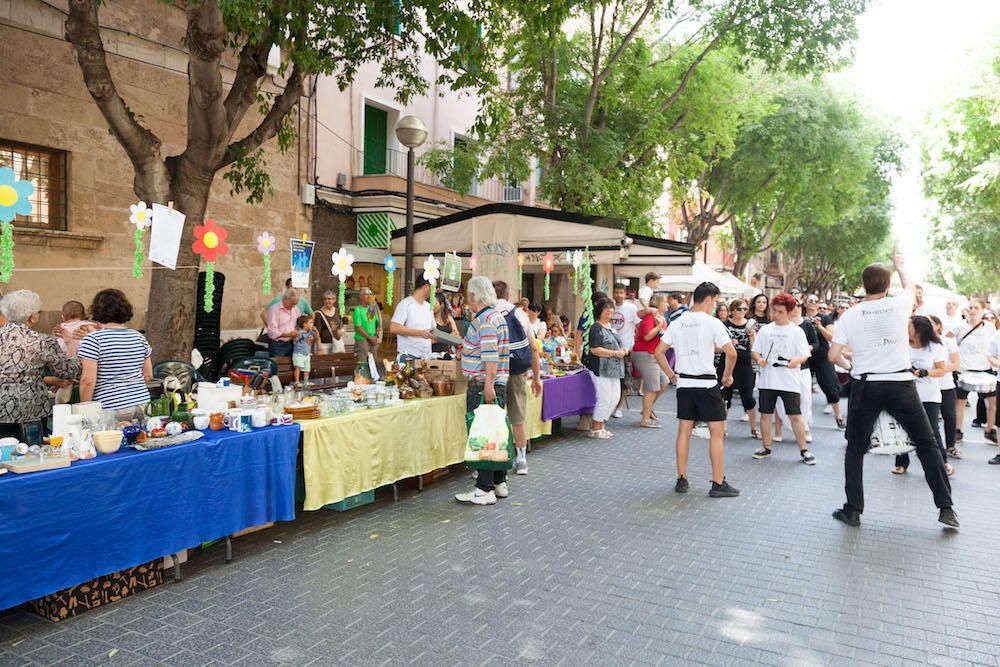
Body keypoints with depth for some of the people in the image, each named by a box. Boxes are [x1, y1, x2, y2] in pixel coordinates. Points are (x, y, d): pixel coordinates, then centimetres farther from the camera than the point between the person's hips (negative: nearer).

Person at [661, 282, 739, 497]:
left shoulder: (677, 323, 5)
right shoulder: (712, 323, -9)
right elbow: (731, 352, -15)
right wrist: (727, 375, 0)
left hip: (684, 384, 5)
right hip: (706, 384, -5)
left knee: (684, 432, 11)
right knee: (717, 433, 3)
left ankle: (681, 480, 16)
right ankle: (718, 484, 5)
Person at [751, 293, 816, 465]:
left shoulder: (796, 331, 1)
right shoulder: (765, 330, 7)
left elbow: (805, 355, -2)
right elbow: (754, 351, 11)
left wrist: (797, 360, -24)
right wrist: (758, 359, -11)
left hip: (789, 382, -3)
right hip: (767, 380, 3)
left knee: (795, 416, -1)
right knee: (765, 414, 8)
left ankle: (804, 450, 11)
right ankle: (766, 447, 23)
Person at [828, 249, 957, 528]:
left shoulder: (849, 316, -2)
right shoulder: (899, 305, -2)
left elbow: (833, 355, -4)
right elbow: (910, 287, 23)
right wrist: (899, 265, 40)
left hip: (865, 387, 0)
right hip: (901, 384, 0)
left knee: (856, 448, 11)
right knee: (927, 444, 13)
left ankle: (853, 510, 9)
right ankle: (946, 508, 14)